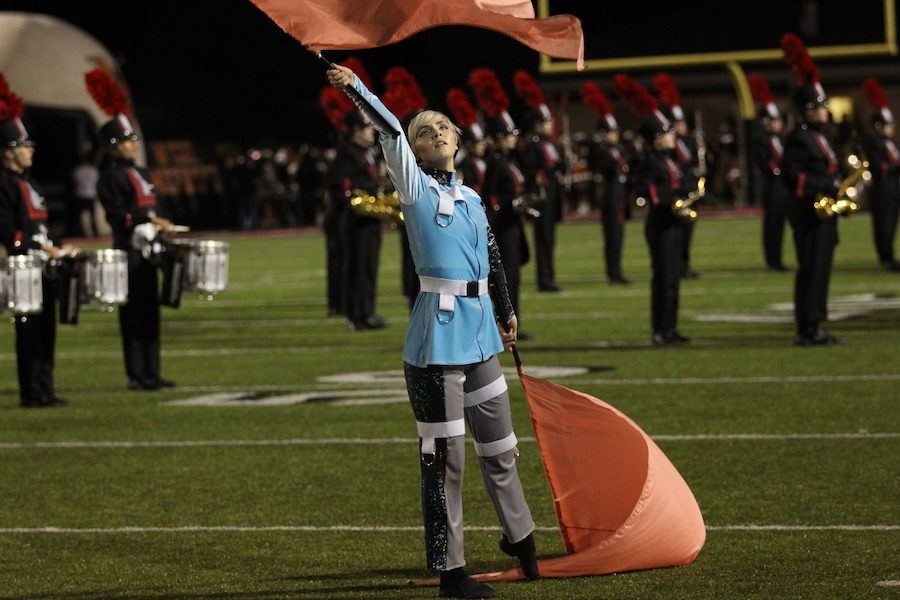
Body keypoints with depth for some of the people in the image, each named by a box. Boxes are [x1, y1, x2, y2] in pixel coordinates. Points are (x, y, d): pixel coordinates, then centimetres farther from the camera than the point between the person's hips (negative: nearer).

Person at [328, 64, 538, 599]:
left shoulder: (471, 198, 15)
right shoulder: (416, 188, -2)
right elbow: (391, 133, -15)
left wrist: (507, 311, 35)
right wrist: (356, 87, -26)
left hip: (480, 334, 6)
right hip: (438, 336, -6)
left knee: (499, 444, 19)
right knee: (444, 455, -3)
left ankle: (519, 536, 40)